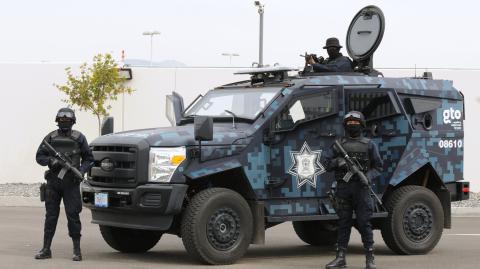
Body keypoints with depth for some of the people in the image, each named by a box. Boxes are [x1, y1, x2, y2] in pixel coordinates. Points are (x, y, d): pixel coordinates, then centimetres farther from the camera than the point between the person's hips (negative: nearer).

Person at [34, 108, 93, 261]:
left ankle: (77, 250, 0)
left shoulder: (79, 138, 5)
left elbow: (89, 158, 8)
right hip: (53, 181, 2)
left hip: (71, 182, -2)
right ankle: (46, 250, 10)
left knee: (73, 215, -5)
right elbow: (39, 156, 9)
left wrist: (82, 170, -10)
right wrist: (51, 161, -11)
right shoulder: (51, 137, 9)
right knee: (51, 215, 6)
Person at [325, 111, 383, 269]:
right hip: (343, 187, 2)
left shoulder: (369, 145, 9)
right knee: (343, 222, 5)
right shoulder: (339, 144, 13)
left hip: (361, 187, -2)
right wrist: (337, 162, -10)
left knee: (364, 223, -4)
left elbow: (378, 166, 7)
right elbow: (328, 166, 12)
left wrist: (369, 176, -13)